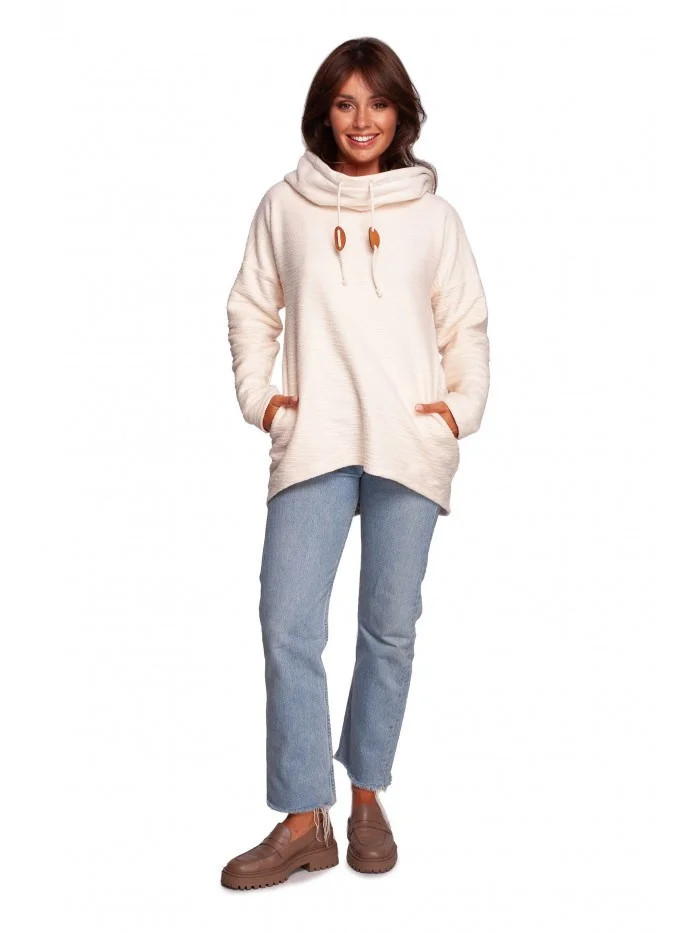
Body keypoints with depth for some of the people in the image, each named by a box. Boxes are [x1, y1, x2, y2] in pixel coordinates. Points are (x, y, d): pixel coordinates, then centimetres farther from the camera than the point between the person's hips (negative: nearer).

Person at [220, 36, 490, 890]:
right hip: (315, 440, 0)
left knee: (390, 627, 6)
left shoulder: (432, 215, 9)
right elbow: (251, 309, 13)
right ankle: (304, 821, 1)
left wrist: (464, 406, -2)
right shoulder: (285, 206, 8)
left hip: (409, 444, 1)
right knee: (288, 624, -8)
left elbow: (466, 325, 11)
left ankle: (367, 795, 23)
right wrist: (257, 397, 1)